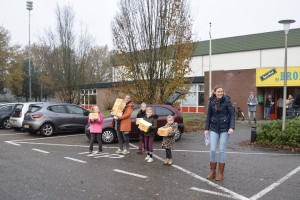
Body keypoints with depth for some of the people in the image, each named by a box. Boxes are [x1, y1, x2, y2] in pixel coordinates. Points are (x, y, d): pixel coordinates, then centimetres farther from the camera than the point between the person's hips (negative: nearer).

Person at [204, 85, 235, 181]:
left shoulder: (227, 100, -7)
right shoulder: (211, 101, 2)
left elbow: (232, 114, -6)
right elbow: (209, 115, 8)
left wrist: (232, 127, -17)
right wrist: (206, 129, 6)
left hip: (225, 129, -3)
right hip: (214, 129, 3)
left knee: (222, 150, 3)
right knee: (212, 150, -1)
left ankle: (221, 173, 16)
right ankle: (212, 171, 16)